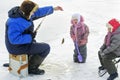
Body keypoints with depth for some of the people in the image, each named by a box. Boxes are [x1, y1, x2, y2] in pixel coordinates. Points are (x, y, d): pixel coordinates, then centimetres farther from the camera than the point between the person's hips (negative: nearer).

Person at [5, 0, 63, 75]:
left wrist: (53, 9, 11)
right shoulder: (15, 22, -31)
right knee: (46, 48, -4)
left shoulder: (22, 14, -2)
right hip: (18, 47, -10)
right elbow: (14, 39, -35)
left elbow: (38, 12, 9)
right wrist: (30, 37, -26)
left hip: (23, 42, 10)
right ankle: (31, 68, 8)